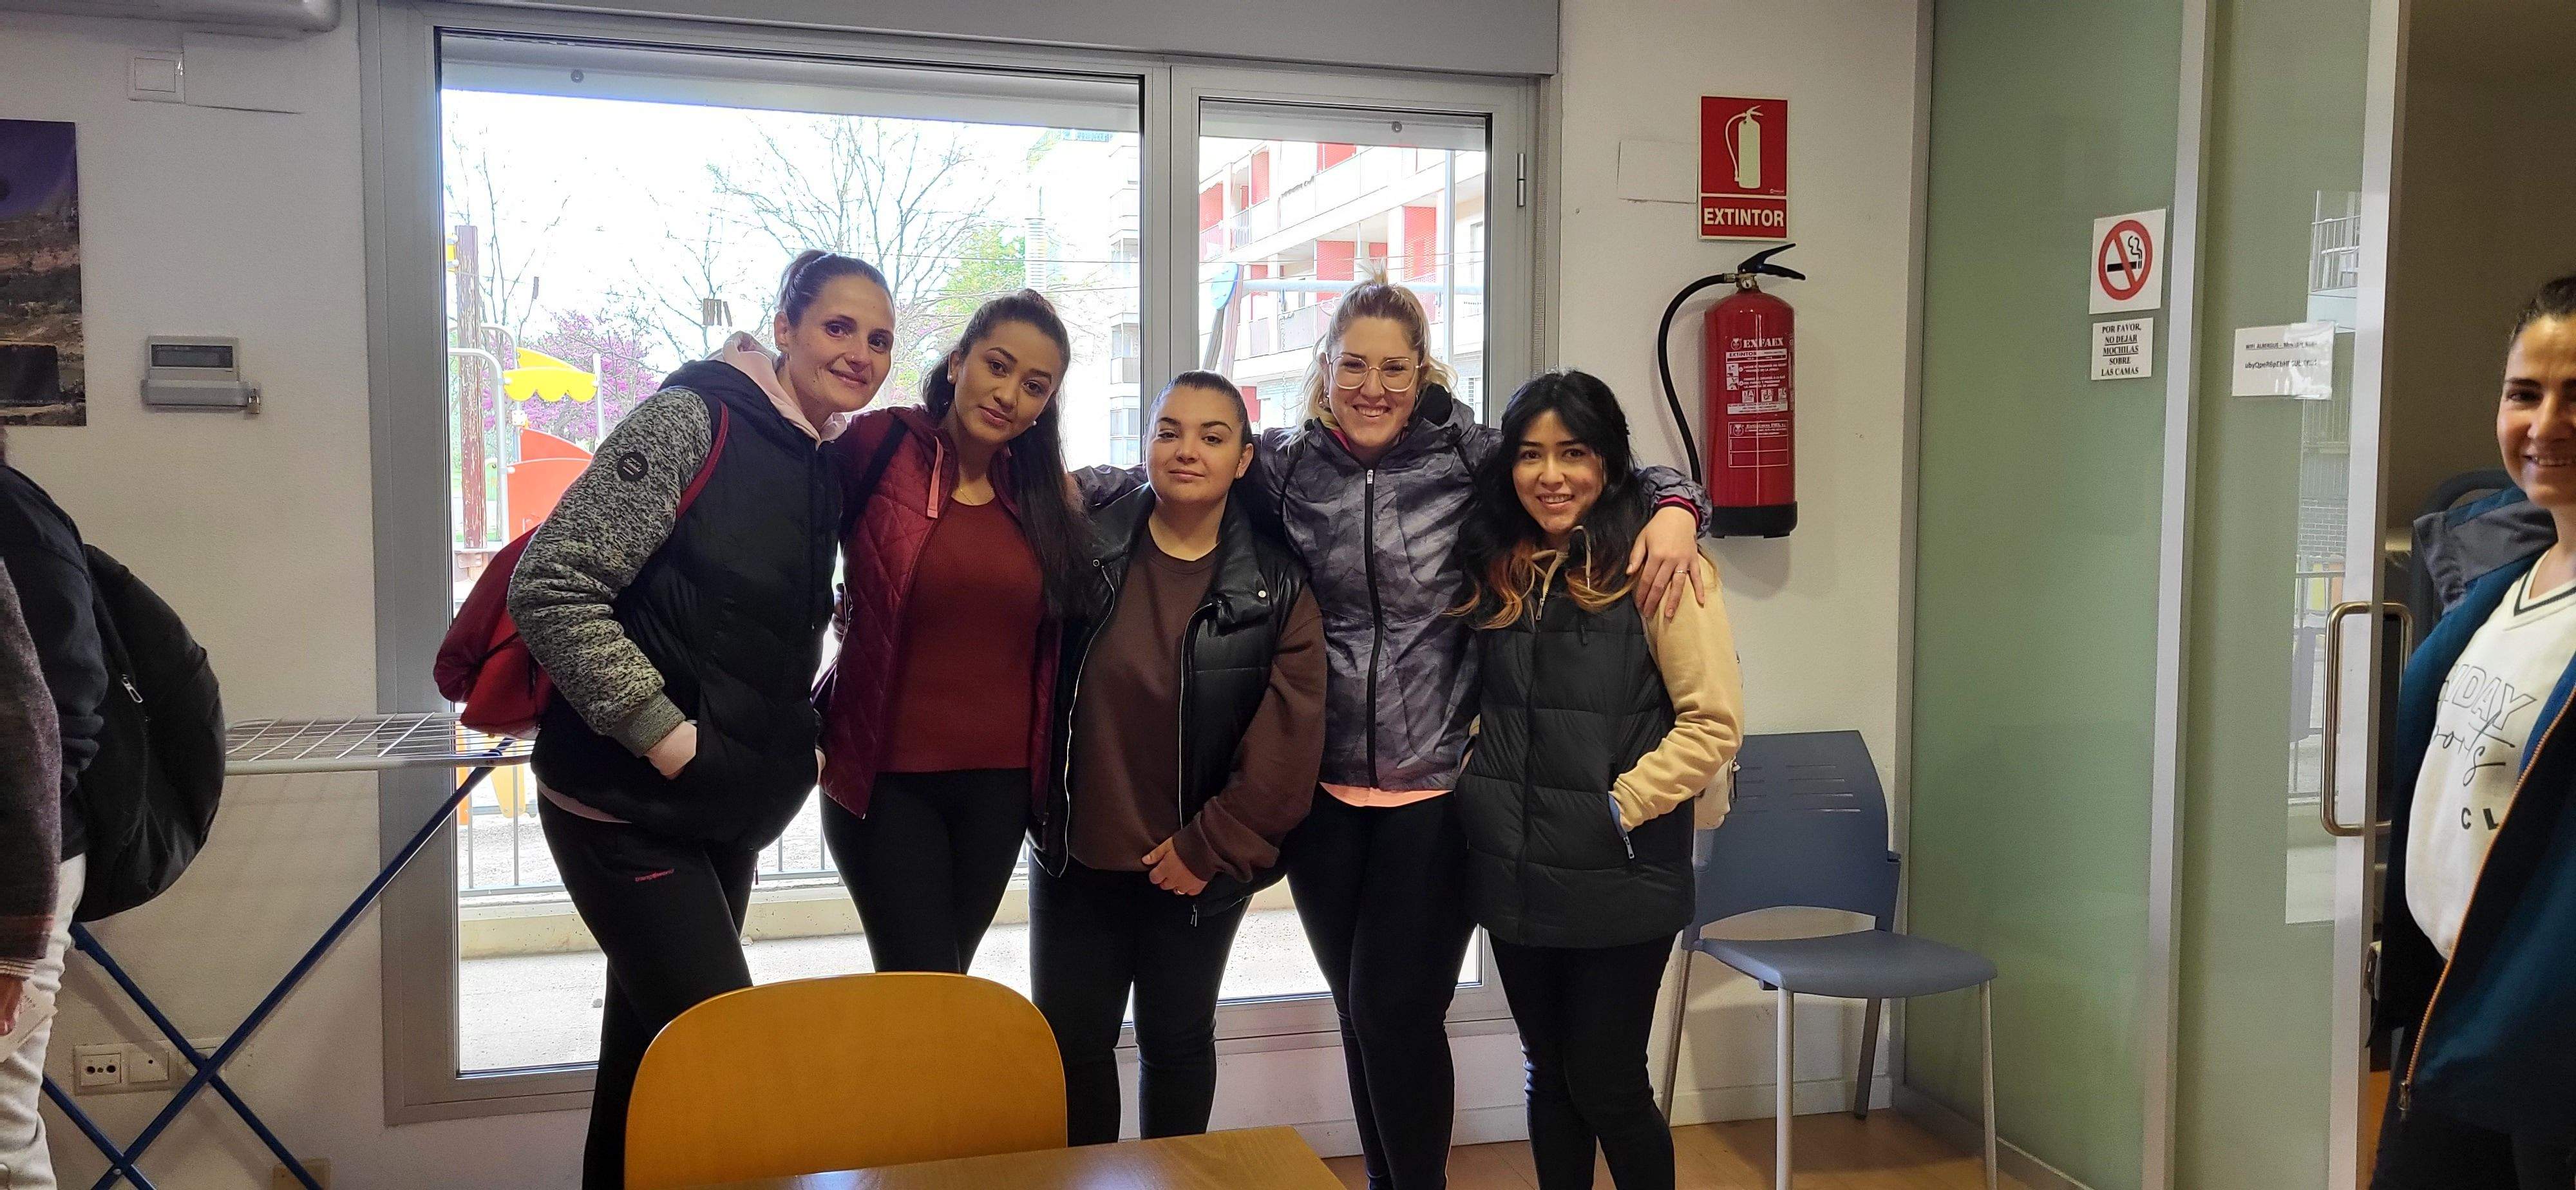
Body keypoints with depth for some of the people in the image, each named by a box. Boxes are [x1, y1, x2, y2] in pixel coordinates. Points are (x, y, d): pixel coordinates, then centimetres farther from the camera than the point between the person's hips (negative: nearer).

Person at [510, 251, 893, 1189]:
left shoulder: (827, 473, 10)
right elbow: (551, 589, -20)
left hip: (725, 817, 8)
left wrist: (801, 739, 5)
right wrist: (663, 733, -21)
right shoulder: (695, 420, -14)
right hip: (627, 808, -8)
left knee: (651, 1047, 17)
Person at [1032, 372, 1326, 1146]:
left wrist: (1211, 845, -11)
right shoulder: (1086, 546, -4)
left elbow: (1288, 737, -9)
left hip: (1198, 867, -1)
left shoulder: (1276, 587, -6)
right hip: (1078, 854, 1)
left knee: (1177, 1040, 15)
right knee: (1073, 1042, 9)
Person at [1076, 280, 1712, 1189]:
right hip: (1323, 792, 3)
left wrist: (1674, 507, -16)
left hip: (1438, 790, -3)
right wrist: (1073, 485, -4)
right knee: (1359, 1012, 15)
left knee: (1399, 1013, 0)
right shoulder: (1280, 466, 3)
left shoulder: (1473, 456, -4)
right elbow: (1166, 480, 11)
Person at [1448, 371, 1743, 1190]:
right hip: (1515, 875, 5)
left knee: (1607, 1085, 4)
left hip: (1620, 880, -5)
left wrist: (1622, 807, -15)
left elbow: (1715, 720, -13)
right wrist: (1477, 779, 5)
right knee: (1550, 1076, 16)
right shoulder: (1496, 568, 8)